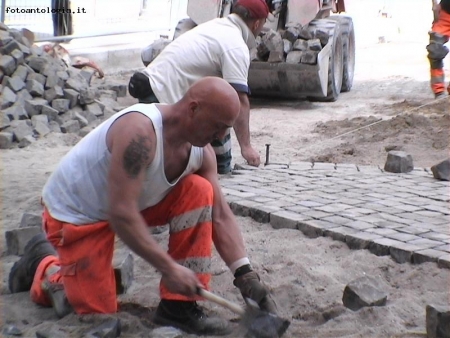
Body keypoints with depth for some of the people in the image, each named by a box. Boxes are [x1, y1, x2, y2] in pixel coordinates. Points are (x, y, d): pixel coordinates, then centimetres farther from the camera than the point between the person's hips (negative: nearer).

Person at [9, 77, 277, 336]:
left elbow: (220, 216, -9)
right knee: (99, 313, -6)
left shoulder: (201, 150, -12)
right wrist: (169, 268, -33)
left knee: (199, 191, -15)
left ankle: (179, 306, -9)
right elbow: (121, 214, -37)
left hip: (134, 202, 7)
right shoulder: (140, 130, -35)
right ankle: (44, 267, 23)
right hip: (74, 211, -7)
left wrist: (245, 276, -18)